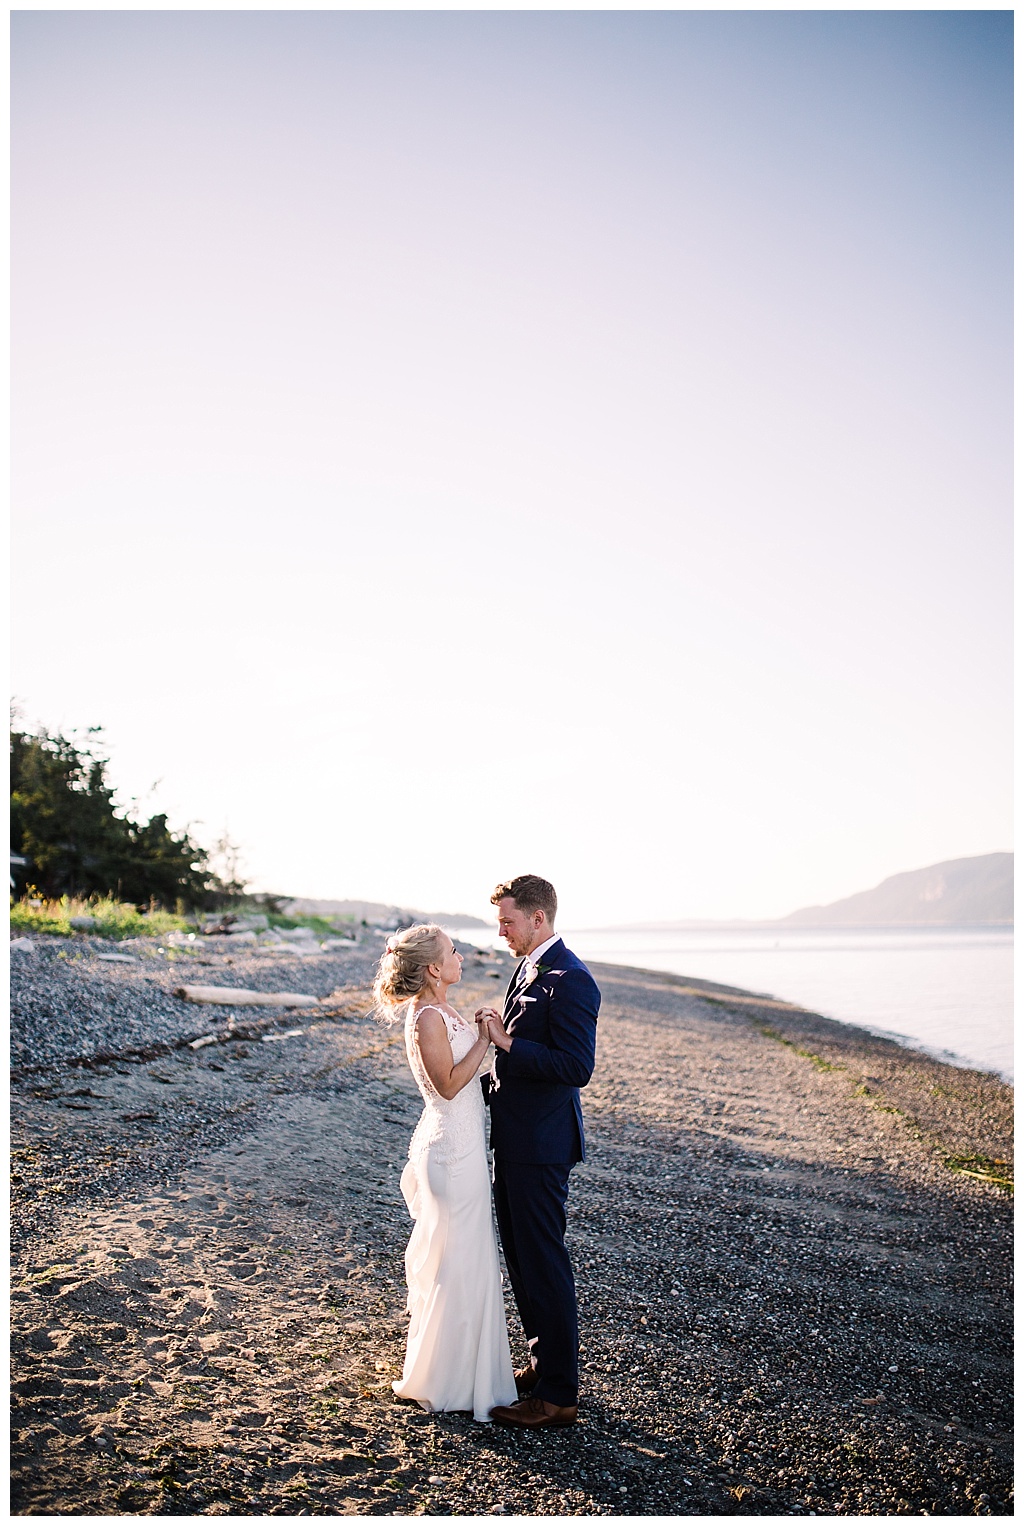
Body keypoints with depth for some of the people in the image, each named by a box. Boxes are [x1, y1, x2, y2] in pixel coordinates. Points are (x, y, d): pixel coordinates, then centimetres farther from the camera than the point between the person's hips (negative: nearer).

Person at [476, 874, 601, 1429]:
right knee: (521, 1256, 19)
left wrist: (507, 1043, -24)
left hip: (540, 1144, -10)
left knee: (543, 1262, 0)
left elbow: (577, 1067, -26)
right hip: (514, 1137, 10)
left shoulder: (570, 981, -20)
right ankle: (544, 1363, 34)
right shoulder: (527, 970, 12)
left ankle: (559, 1394, 12)